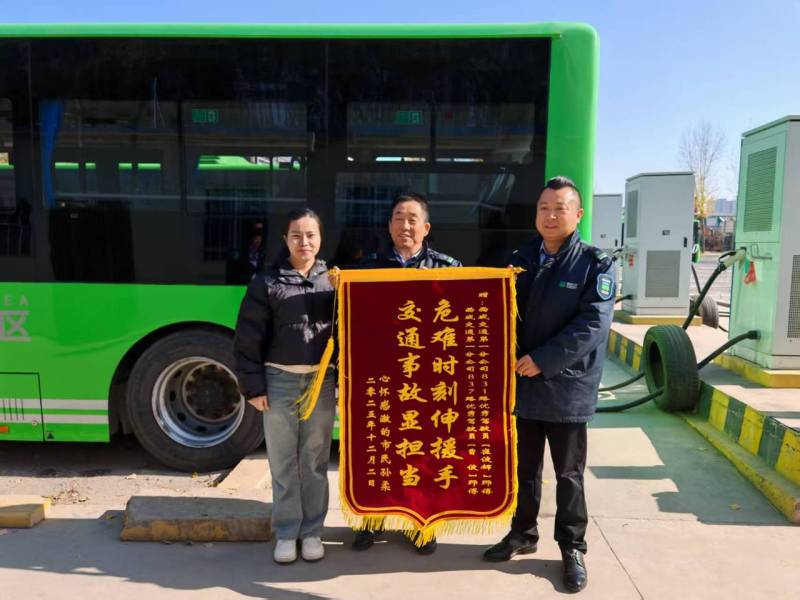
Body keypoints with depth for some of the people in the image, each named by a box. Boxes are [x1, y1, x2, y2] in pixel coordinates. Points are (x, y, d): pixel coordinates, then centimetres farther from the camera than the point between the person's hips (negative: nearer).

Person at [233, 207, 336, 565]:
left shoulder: (333, 280, 6)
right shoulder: (267, 281, 0)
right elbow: (248, 338, -2)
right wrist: (252, 385, -5)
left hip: (321, 381, 1)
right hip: (279, 381, -1)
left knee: (315, 461, 11)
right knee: (282, 462, 9)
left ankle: (312, 531, 25)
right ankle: (286, 533, 24)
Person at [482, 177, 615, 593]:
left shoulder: (595, 264, -6)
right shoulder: (521, 259, 7)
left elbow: (594, 323, -15)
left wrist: (543, 359, -20)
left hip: (567, 386, -4)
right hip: (522, 382, 4)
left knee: (568, 474, 10)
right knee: (523, 468, 17)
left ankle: (572, 548, 27)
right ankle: (522, 533, 34)